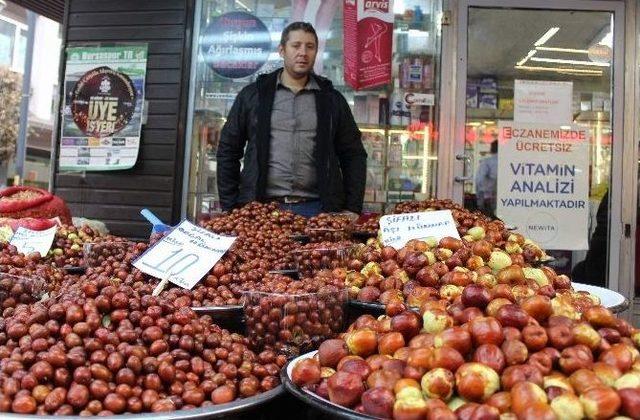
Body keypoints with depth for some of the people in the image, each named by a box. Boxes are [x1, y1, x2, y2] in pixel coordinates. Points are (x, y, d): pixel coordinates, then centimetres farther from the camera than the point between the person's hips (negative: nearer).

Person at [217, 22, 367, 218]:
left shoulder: (332, 100, 11)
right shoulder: (253, 95, 9)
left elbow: (353, 155, 11)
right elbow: (228, 151, 9)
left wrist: (352, 209, 1)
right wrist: (230, 207, 2)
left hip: (316, 208, 1)